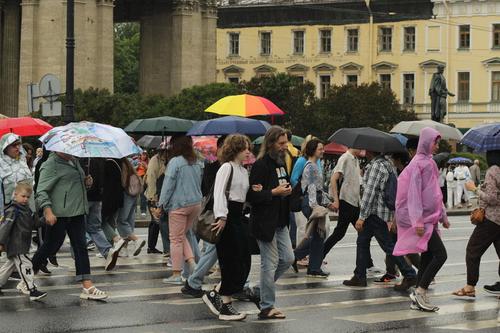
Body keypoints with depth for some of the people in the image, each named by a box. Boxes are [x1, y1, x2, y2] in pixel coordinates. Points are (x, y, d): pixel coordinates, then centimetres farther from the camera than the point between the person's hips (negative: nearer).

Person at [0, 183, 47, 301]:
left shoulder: (26, 209, 13)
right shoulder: (12, 210, -15)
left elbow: (32, 224, 21)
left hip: (22, 245, 10)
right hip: (15, 245, -10)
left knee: (11, 264, 20)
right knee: (25, 265, -13)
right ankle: (32, 291, -16)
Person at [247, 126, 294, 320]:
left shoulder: (281, 162, 12)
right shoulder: (261, 165, -16)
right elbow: (252, 196, -19)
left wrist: (287, 190, 2)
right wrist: (274, 192, -20)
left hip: (280, 222, 9)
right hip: (265, 222, -9)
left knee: (288, 258, 10)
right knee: (270, 264, -3)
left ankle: (262, 288, 26)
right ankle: (267, 307, 5)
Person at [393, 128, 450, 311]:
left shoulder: (429, 162, 16)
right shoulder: (419, 163, -14)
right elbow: (414, 194, -19)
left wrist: (443, 215, 23)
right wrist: (418, 222, -23)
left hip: (429, 217, 9)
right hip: (421, 218, -9)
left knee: (428, 256, 8)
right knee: (440, 254, -14)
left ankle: (418, 298, 11)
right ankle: (420, 292, -9)